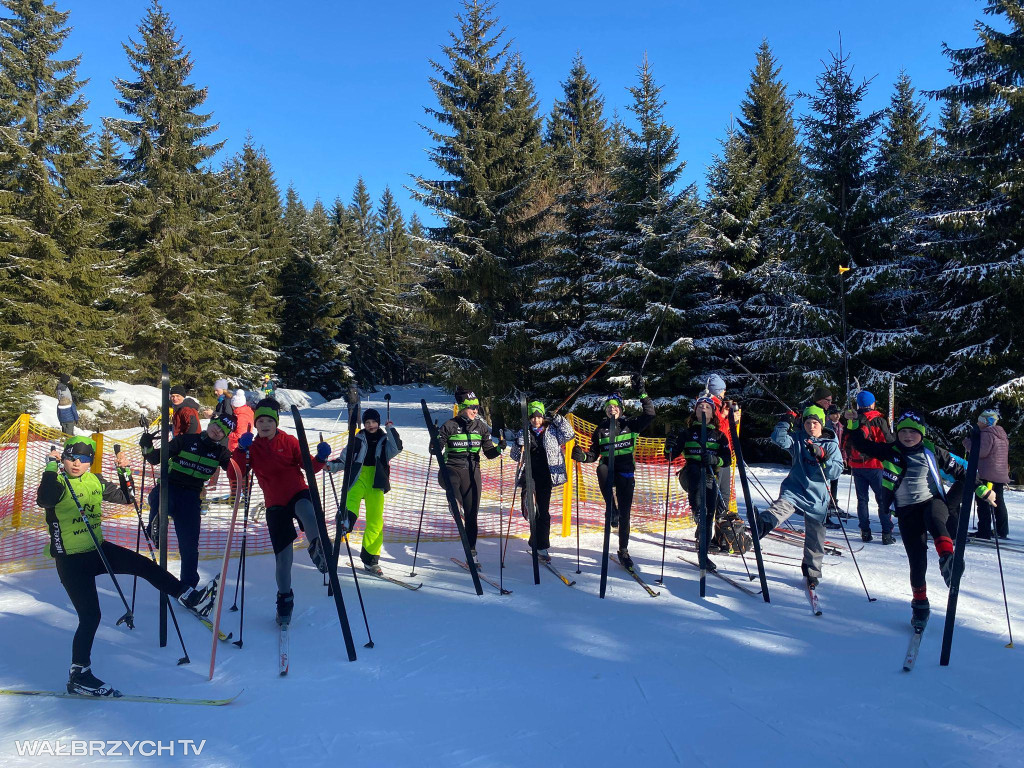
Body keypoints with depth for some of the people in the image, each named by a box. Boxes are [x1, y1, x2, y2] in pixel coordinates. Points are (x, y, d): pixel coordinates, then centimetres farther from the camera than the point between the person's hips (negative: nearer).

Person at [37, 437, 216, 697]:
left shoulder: (95, 481, 4)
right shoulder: (57, 482, -14)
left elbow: (125, 498, 12)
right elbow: (44, 500, -37)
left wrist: (124, 471, -1)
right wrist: (51, 467, -32)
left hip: (98, 550, 6)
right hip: (71, 560, -6)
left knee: (144, 565, 2)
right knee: (90, 616, -5)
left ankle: (190, 597, 15)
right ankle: (78, 675, 9)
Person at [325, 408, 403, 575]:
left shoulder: (384, 440, 12)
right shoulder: (358, 440, 10)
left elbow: (397, 449, -8)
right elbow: (344, 460, 11)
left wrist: (391, 429, -6)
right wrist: (330, 465, -5)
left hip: (376, 483, 1)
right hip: (358, 478, 0)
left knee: (376, 520, 0)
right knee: (352, 498, -34)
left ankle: (370, 559, 9)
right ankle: (346, 521, -62)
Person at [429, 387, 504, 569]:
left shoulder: (481, 427, 7)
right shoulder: (450, 426, -3)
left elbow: (489, 452, 7)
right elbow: (435, 450, -4)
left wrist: (499, 448, -13)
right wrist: (436, 442, -27)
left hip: (472, 472, 2)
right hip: (452, 468, -2)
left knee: (472, 513, 3)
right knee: (450, 482, -41)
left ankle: (471, 551, 12)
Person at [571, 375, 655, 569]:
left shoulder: (631, 425, 3)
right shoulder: (600, 429, 7)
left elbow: (649, 415, -11)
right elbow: (594, 454, 8)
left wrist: (642, 394, -19)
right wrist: (582, 456, -14)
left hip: (626, 474, 0)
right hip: (608, 471, 0)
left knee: (625, 513, 4)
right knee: (602, 469, -38)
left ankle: (623, 550, 22)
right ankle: (612, 510, -29)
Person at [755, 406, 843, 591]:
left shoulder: (831, 445, 6)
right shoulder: (798, 440, 7)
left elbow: (836, 471, -4)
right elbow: (778, 439, -10)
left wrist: (821, 456, -17)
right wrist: (785, 422, -17)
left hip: (817, 497, 1)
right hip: (794, 490, -1)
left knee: (815, 538, 8)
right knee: (780, 507, -33)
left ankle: (812, 572, 27)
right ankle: (761, 526, -63)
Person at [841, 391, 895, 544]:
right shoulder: (878, 420, -9)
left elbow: (846, 444, 12)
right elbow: (889, 442, -5)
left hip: (856, 466, 4)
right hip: (875, 465, -4)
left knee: (862, 499, 10)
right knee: (883, 499, 3)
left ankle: (865, 532, 10)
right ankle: (887, 534, 1)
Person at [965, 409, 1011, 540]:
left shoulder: (987, 434, -14)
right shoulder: (1002, 435, 17)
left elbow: (981, 452, -20)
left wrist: (968, 443, -10)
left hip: (987, 475, -9)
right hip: (1001, 475, 9)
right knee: (999, 502, 15)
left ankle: (984, 531, -8)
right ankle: (1002, 531, 19)